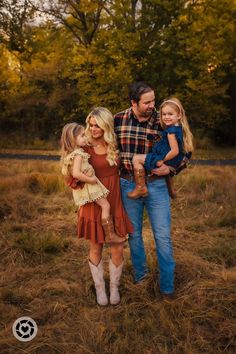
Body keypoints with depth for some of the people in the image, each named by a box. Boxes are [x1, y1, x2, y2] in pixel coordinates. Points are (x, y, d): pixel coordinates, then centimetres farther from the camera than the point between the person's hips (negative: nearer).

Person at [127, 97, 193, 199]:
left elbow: (175, 151, -27)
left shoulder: (171, 131, -23)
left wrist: (162, 160, -19)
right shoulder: (179, 128, 5)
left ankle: (140, 188, -9)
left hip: (168, 160, -10)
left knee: (136, 158, -10)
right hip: (174, 163, 10)